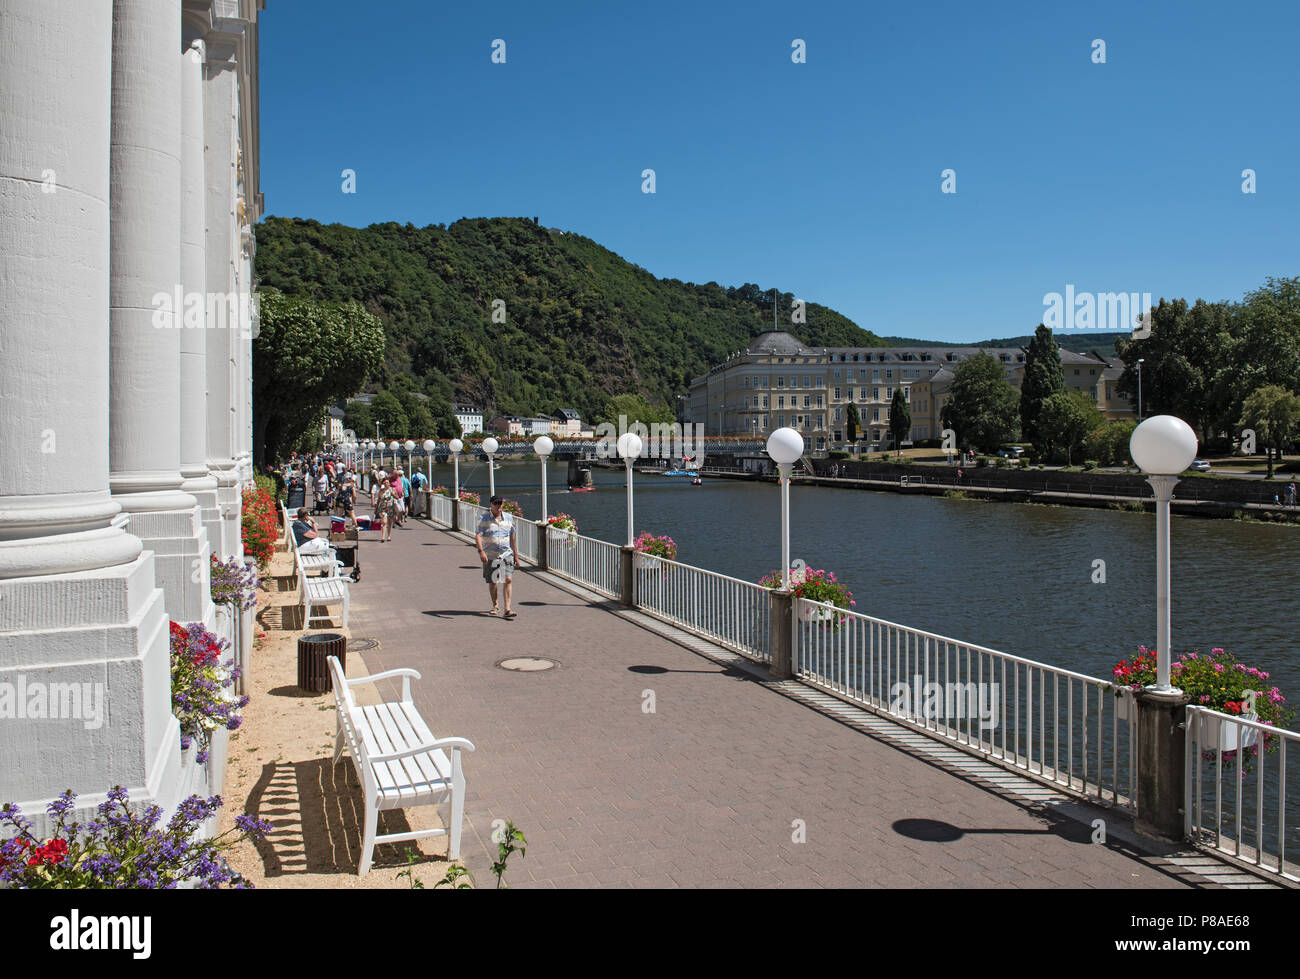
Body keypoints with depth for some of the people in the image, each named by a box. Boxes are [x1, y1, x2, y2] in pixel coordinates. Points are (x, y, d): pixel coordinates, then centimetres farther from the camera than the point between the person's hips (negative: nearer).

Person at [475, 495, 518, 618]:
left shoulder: (509, 518, 9)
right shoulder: (483, 519, -2)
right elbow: (478, 536, -13)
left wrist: (515, 555, 19)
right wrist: (481, 551, -28)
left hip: (506, 554, 1)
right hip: (489, 556, -1)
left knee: (507, 580, -13)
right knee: (492, 582, 9)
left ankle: (507, 609, -16)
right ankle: (495, 605, 32)